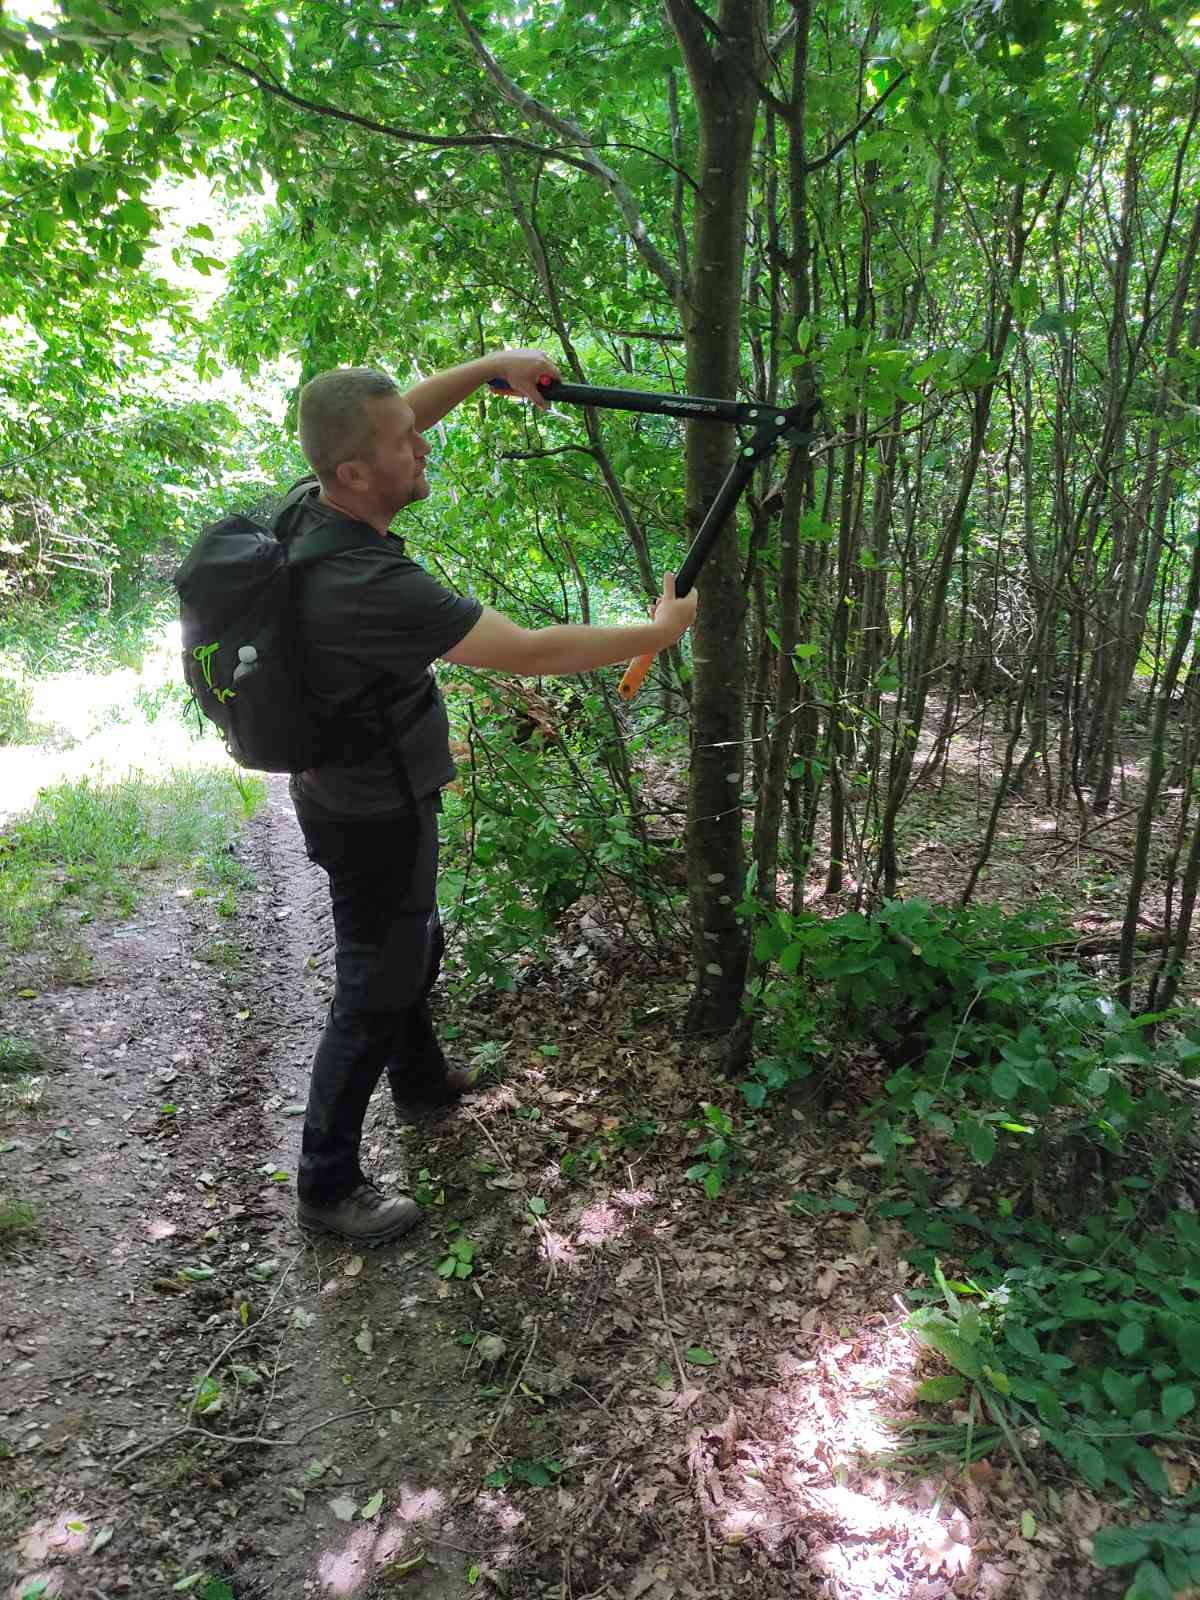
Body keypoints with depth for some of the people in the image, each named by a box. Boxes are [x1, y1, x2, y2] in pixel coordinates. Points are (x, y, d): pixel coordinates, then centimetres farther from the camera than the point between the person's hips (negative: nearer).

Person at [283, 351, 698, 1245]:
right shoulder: (370, 586, -34)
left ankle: (422, 1082, 52)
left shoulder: (308, 508, -8)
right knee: (374, 992, 7)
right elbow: (531, 653, -30)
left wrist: (489, 367, 0)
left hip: (349, 792, 9)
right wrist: (661, 630, -17)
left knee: (413, 946, 27)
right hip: (374, 818, -9)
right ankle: (327, 1188, 25)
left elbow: (395, 424, 10)